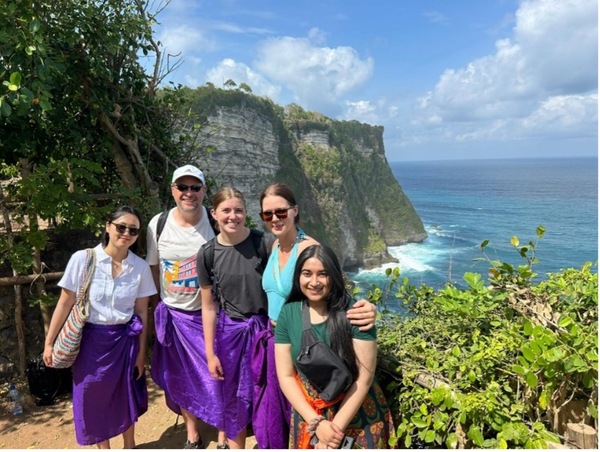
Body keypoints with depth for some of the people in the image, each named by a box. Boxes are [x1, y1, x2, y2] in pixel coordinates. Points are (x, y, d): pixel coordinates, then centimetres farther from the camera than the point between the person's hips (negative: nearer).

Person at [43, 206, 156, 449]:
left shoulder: (141, 267, -8)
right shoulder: (82, 259, -13)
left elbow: (142, 312, -1)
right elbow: (65, 303, -5)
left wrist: (141, 351, 2)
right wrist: (49, 342, 0)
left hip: (125, 339, 1)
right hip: (90, 339, -1)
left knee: (126, 394, 16)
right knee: (92, 398, 12)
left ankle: (129, 445, 41)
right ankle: (103, 447, 38)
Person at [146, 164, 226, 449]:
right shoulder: (158, 225, -4)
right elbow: (154, 268, 7)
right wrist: (161, 307, 8)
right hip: (173, 314, 3)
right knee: (181, 379, 14)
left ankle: (223, 440, 23)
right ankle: (192, 437, 36)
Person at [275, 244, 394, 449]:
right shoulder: (288, 314, -8)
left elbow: (364, 377, -15)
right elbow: (285, 376, -6)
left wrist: (337, 426, -15)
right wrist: (317, 423, -13)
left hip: (355, 414, -2)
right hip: (307, 414, 2)